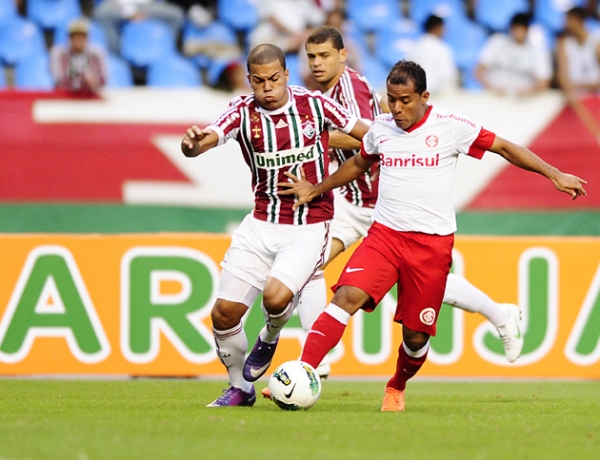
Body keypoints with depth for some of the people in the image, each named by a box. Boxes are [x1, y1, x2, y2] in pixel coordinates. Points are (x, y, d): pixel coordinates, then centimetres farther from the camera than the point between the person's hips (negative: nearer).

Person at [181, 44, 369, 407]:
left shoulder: (314, 104, -6)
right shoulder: (242, 112, -5)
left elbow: (369, 136, 7)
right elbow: (205, 141, -25)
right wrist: (192, 143, -45)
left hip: (310, 226, -3)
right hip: (262, 224, 3)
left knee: (276, 295, -27)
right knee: (224, 313, -2)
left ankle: (269, 339, 11)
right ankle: (240, 387, 23)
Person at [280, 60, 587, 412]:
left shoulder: (450, 127, -5)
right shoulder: (380, 130, 6)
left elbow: (505, 148, 2)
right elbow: (359, 164, 27)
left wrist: (555, 175, -3)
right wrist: (317, 190, 34)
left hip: (432, 244, -2)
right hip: (385, 234, 2)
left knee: (416, 335, 3)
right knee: (347, 296, -23)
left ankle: (397, 388, 34)